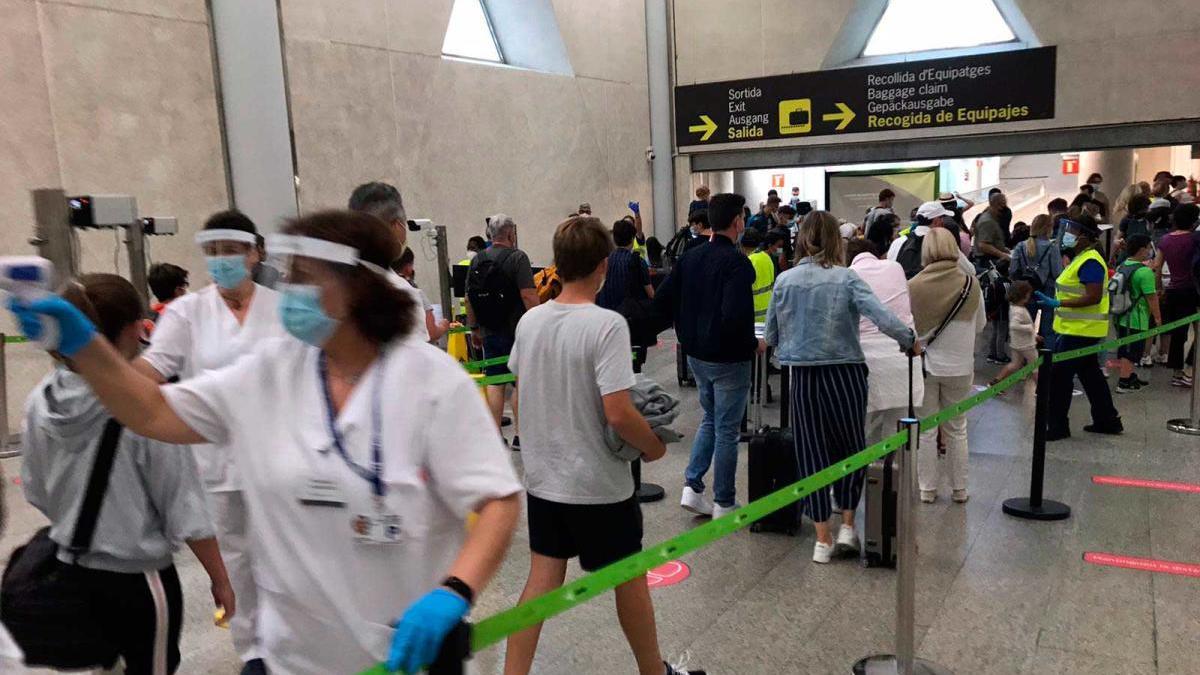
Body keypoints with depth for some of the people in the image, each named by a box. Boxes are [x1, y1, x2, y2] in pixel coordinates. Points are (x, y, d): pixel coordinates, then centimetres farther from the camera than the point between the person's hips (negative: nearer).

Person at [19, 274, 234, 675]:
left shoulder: (40, 402, -6)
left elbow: (35, 492, 8)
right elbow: (184, 509, -17)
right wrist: (220, 579, -5)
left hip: (70, 571, 6)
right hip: (138, 578, -5)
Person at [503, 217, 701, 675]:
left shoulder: (529, 320, -1)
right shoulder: (606, 324, -21)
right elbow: (618, 414, -25)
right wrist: (653, 446, -7)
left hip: (542, 478, 5)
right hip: (599, 485, -5)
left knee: (542, 578, 14)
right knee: (630, 578, 14)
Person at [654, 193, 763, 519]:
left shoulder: (690, 258, 4)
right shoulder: (737, 263, -19)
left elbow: (661, 301, 4)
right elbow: (735, 317, -29)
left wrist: (686, 331, 13)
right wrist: (754, 344, -12)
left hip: (695, 355, 7)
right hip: (728, 358, -7)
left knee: (710, 419, 23)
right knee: (727, 430, 5)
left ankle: (692, 487, 17)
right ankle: (724, 503, 16)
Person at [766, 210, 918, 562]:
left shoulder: (784, 281, -1)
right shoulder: (846, 278, -7)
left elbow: (770, 336, 5)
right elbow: (882, 318, -18)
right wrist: (911, 341, -3)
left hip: (803, 377, 2)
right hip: (845, 373, -1)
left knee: (813, 453, 9)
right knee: (851, 447, 17)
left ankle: (823, 539, 15)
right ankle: (847, 526, 20)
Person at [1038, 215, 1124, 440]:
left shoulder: (1089, 262, -18)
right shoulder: (1080, 259, 15)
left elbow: (1093, 297, -24)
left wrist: (1058, 303, -26)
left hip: (1081, 331, -10)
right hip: (1077, 329, 11)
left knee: (1059, 376, -5)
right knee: (1090, 375, 18)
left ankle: (1057, 426, 2)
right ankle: (1108, 420, 29)